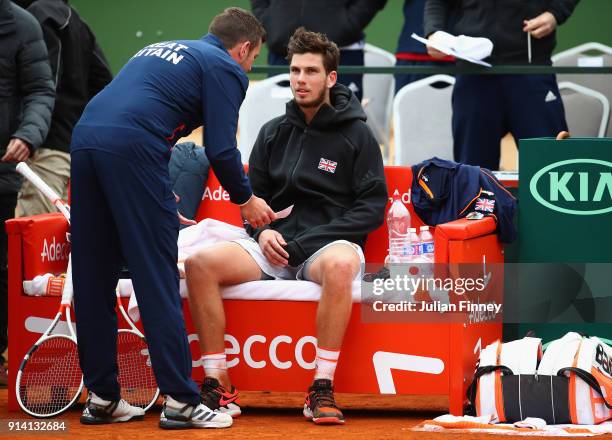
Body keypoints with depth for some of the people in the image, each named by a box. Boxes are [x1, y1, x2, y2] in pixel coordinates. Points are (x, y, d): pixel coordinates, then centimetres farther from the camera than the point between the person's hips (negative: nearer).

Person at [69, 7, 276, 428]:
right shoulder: (226, 69, 9)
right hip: (132, 148, -7)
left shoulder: (161, 50, 32)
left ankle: (102, 397, 16)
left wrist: (159, 201, 42)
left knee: (93, 279, 11)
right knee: (158, 279, -3)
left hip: (84, 137, 7)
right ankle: (180, 401, -3)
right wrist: (246, 199, 18)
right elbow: (221, 149, 1)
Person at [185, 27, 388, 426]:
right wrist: (262, 231, -5)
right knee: (199, 264, -23)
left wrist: (306, 242, -12)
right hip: (274, 246, 4)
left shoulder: (356, 134, 3)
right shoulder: (273, 133, 15)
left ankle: (322, 390, -37)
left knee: (340, 265, -42)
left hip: (330, 244, -4)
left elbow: (373, 206, -3)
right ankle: (219, 387, -21)